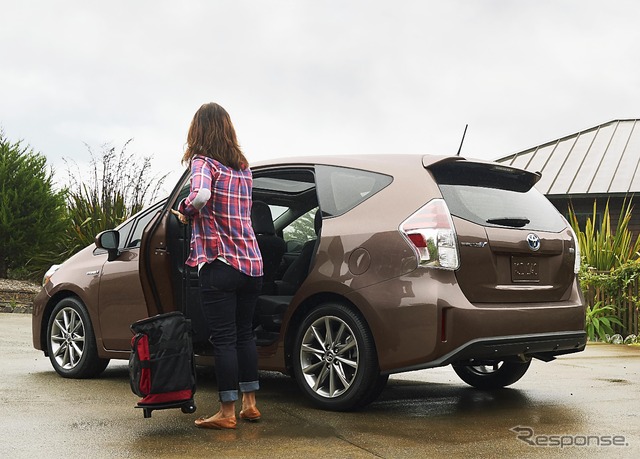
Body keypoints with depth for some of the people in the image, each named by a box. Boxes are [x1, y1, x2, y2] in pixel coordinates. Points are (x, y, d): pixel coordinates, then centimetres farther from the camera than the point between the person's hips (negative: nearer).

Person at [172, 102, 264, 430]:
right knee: (244, 333, 17)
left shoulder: (203, 162, -6)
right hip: (252, 263, 6)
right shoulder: (244, 168, 15)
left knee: (223, 338, 0)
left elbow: (200, 195, -27)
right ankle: (250, 404, 25)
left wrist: (184, 211, -7)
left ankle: (227, 412, 6)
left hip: (220, 264, -6)